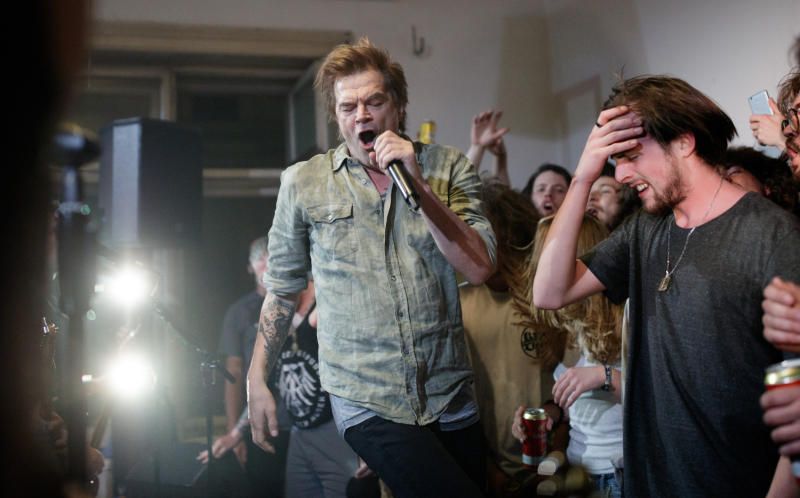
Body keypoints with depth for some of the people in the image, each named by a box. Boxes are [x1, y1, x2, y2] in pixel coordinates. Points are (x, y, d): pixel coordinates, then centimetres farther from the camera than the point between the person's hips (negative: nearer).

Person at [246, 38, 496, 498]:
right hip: (368, 403, -2)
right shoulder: (303, 182, 2)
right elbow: (282, 289, 10)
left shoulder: (449, 167, 2)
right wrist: (257, 380, 7)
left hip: (451, 396, 2)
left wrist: (420, 185, -15)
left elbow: (479, 268, -9)